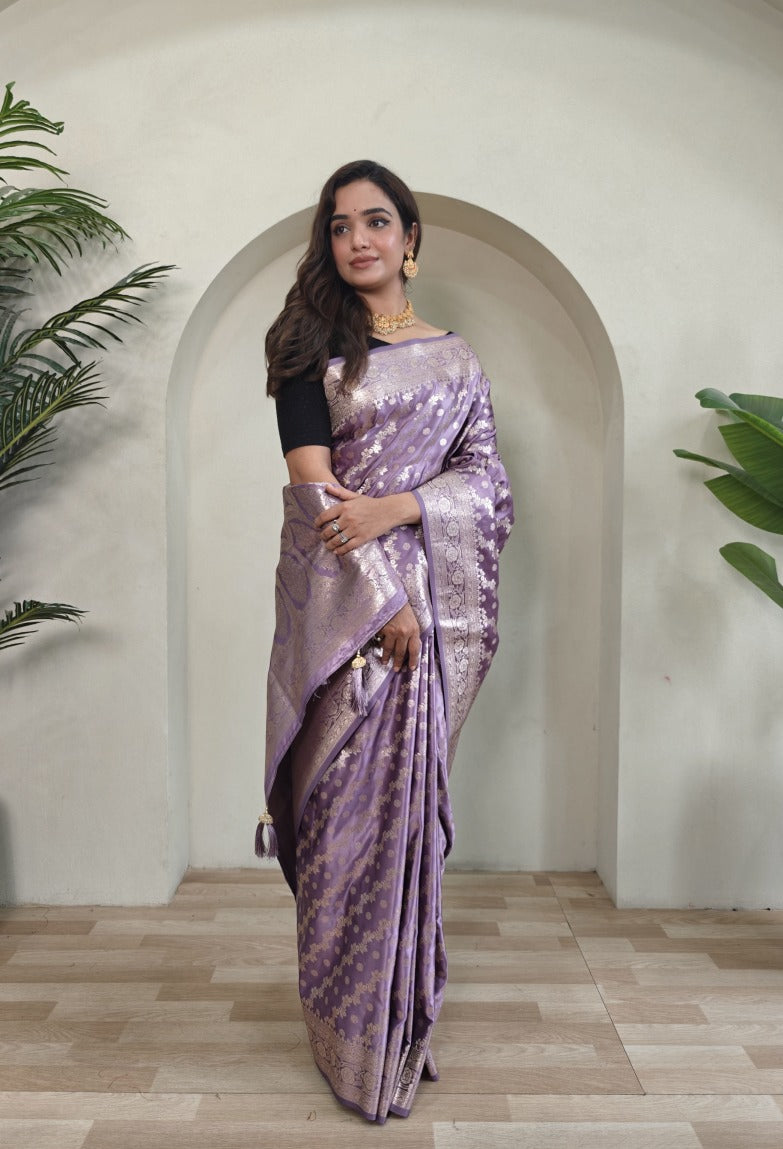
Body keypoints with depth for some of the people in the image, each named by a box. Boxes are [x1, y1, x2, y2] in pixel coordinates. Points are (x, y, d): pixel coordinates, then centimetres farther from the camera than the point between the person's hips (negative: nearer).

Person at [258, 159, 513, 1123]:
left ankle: (403, 1006, 26)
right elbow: (315, 484, -7)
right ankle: (358, 1038, 19)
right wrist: (381, 600, -15)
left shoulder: (454, 359, 13)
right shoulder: (314, 345, 4)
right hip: (338, 600, -2)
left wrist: (395, 506, -14)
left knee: (408, 794, 7)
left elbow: (487, 480, 4)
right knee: (350, 802, 1)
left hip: (431, 602, 2)